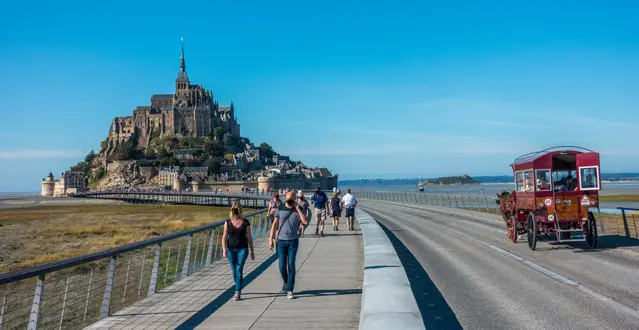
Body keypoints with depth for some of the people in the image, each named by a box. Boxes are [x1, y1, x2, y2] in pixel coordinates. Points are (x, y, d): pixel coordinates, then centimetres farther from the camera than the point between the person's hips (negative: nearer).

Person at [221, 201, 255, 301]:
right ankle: (238, 288, 34)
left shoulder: (245, 222, -2)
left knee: (239, 270, -13)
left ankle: (238, 292, -11)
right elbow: (224, 237, -2)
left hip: (242, 249, -2)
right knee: (234, 271, 11)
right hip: (231, 249, 2)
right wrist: (224, 250, -13)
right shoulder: (228, 222, -1)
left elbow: (249, 237, 3)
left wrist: (252, 251, 6)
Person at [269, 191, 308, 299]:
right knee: (282, 266, 1)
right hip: (281, 241, 1)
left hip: (293, 241, -1)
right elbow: (274, 224, 5)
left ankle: (289, 290, 0)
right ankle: (286, 282, 30)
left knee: (291, 265, -5)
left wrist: (298, 208, -15)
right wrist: (271, 239, -1)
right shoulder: (280, 209, 3)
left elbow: (305, 222, -16)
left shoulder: (298, 211, 1)